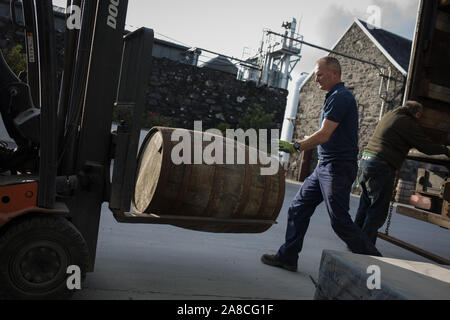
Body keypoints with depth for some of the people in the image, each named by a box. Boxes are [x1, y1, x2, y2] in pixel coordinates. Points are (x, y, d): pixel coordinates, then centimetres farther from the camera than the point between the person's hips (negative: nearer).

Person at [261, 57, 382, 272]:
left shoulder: (340, 97, -14)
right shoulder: (335, 97, 19)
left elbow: (324, 135, -22)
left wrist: (295, 147, -21)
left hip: (337, 168, -10)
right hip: (325, 166, 10)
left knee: (340, 221, -4)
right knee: (298, 208, 8)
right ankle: (287, 257, 15)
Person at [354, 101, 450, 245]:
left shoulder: (389, 115, 20)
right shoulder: (408, 123, -5)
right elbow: (427, 147, -2)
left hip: (365, 159, 9)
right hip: (381, 166, -8)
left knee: (365, 205, 16)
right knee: (378, 210, -1)